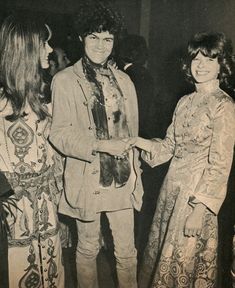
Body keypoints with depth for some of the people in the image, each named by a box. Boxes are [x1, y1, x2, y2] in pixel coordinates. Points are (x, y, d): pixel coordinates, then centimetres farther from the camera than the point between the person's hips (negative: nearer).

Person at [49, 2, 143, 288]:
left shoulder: (124, 80, 8)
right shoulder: (64, 80, -6)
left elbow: (132, 129, 11)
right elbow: (59, 134, -11)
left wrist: (134, 169, 10)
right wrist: (101, 145, -22)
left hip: (123, 178, 3)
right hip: (86, 179, -3)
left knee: (126, 250, 13)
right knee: (88, 248, 15)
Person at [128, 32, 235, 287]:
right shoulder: (185, 102, 8)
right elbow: (169, 146, 11)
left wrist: (199, 208, -17)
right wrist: (143, 143, -8)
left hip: (197, 197, -6)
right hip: (171, 187, 6)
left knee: (185, 261, 9)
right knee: (161, 253, 18)